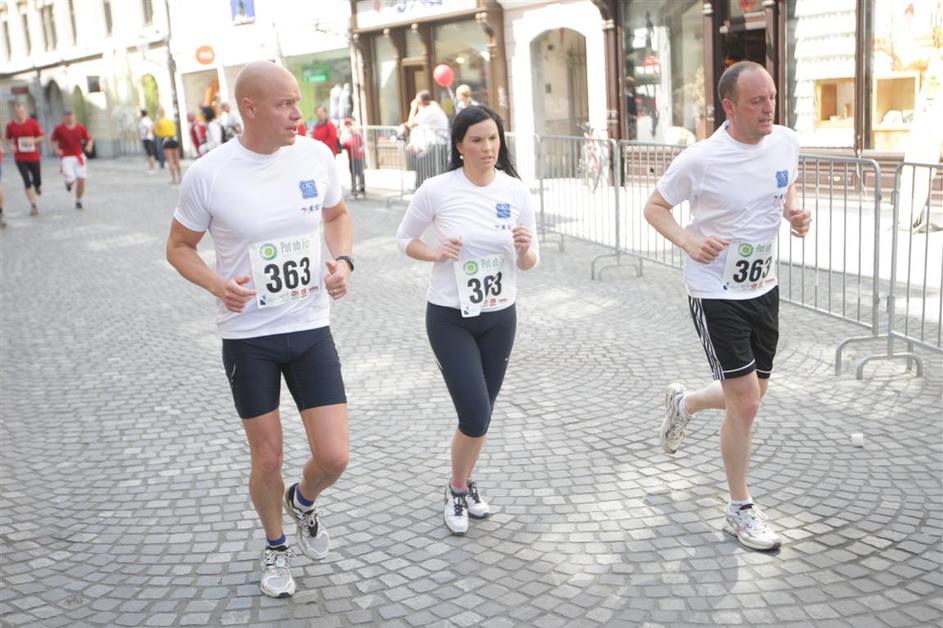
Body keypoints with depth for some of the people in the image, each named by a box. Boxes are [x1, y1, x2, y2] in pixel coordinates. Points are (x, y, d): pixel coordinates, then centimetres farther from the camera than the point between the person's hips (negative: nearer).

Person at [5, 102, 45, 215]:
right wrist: (11, 145, -8)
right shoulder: (10, 125, -1)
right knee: (27, 182, -8)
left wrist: (33, 140, -17)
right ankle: (33, 206, -2)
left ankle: (37, 185, 46)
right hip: (20, 158, 0)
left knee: (37, 182, 7)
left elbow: (42, 136, 1)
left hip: (34, 157, 0)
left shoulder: (33, 123, -5)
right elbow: (8, 139, 12)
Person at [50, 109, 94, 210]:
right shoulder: (59, 129, -1)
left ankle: (78, 201, 15)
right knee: (70, 179, -14)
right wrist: (56, 149, -6)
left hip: (79, 157, 2)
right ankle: (69, 183, 27)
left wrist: (89, 146, -10)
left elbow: (89, 139, 11)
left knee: (81, 180, -4)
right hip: (66, 157, -2)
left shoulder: (81, 128, 4)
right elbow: (53, 140, 10)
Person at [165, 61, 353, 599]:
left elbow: (337, 214, 15)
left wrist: (343, 260, -5)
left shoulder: (316, 155, -4)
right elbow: (180, 246, 0)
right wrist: (217, 284, -19)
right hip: (248, 337, -2)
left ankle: (303, 502, 37)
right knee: (268, 459, 10)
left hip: (312, 328, 2)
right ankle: (276, 547, 39)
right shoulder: (208, 174, -12)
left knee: (334, 457, 0)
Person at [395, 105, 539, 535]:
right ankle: (456, 491, 21)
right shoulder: (437, 190, -13)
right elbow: (405, 239, 2)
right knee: (475, 416, -8)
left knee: (481, 414, 15)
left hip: (500, 318, 4)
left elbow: (528, 264, 2)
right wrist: (435, 253, -18)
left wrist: (525, 250, -21)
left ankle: (466, 484, 42)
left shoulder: (516, 190, -5)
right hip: (450, 318, -3)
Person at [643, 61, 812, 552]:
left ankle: (684, 402, 48)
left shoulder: (787, 142, -3)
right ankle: (740, 511, 13)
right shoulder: (701, 160, -19)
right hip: (716, 295, -6)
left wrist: (794, 212, -4)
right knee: (745, 404, -6)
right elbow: (654, 206, -5)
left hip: (764, 289, 6)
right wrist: (688, 240, -23)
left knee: (751, 396, 16)